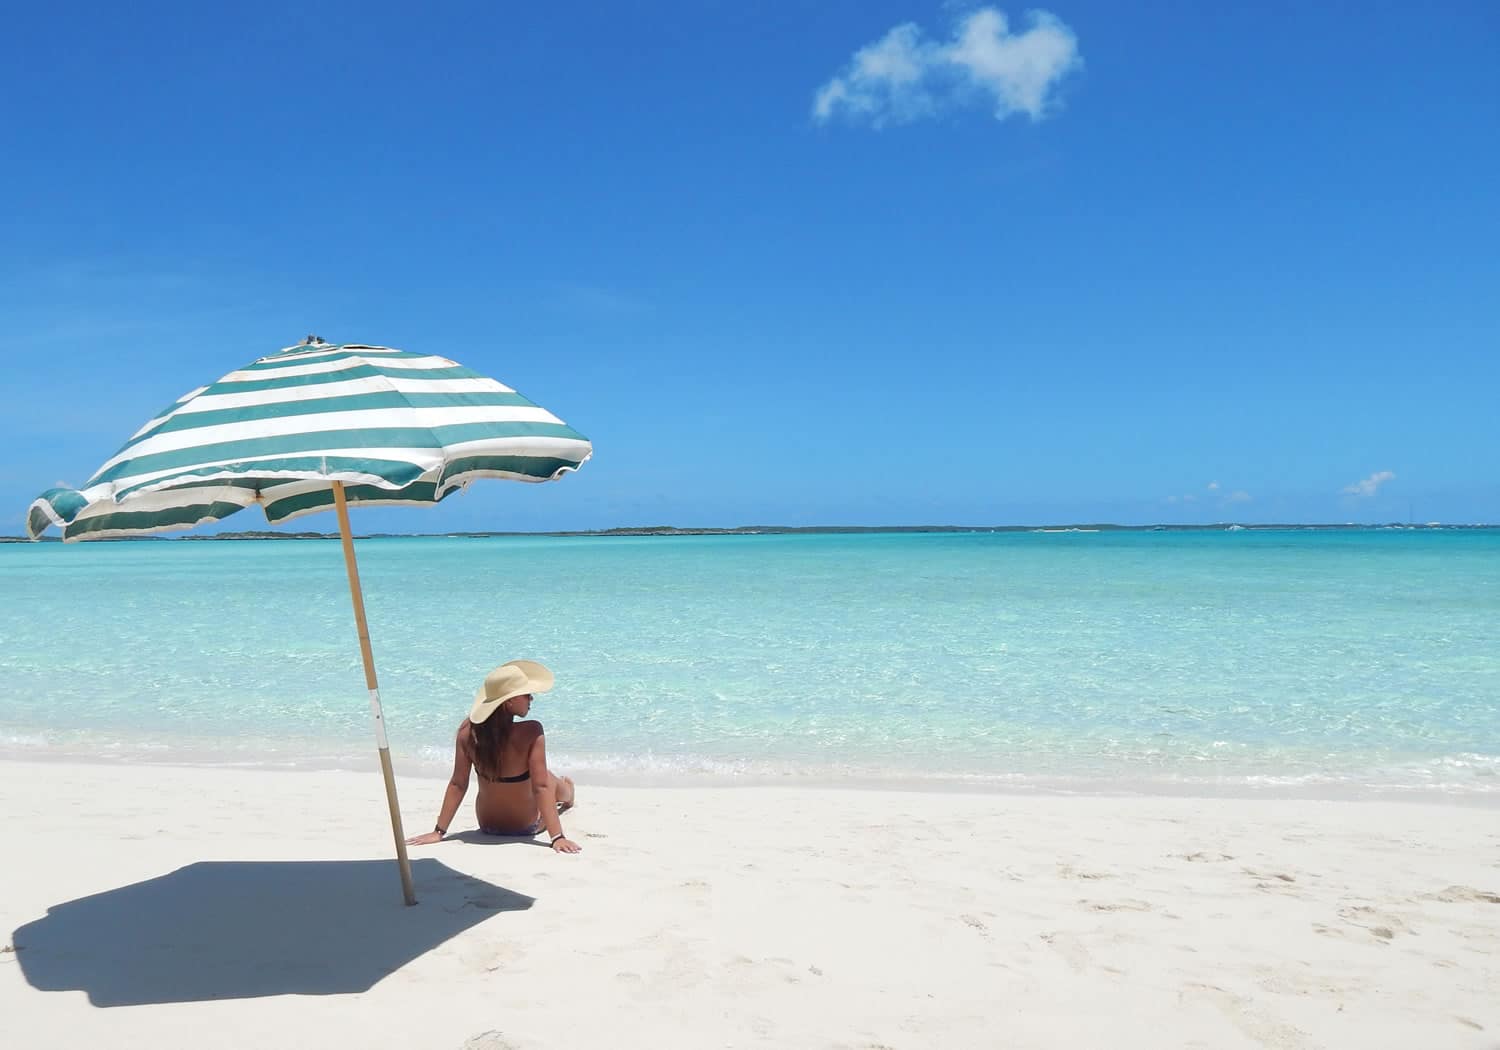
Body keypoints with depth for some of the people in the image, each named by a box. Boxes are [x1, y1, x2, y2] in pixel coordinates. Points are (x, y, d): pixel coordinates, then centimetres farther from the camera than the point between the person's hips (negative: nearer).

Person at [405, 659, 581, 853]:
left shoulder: (468, 730, -19)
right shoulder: (531, 733, -32)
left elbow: (457, 784, -15)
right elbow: (541, 787, -30)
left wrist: (439, 831, -7)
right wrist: (557, 837, -26)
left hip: (487, 825, 4)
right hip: (526, 826, -3)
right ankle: (566, 800, 64)